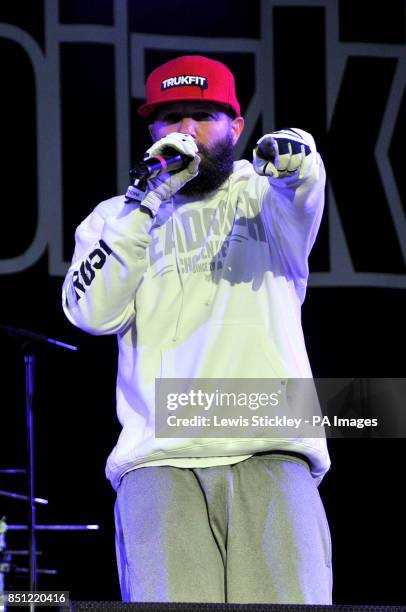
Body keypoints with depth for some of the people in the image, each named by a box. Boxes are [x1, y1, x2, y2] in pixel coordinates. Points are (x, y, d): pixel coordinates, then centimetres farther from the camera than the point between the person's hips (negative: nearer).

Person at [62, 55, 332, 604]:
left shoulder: (262, 197, 16)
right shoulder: (116, 218, 21)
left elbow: (303, 190, -9)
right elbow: (92, 311, 3)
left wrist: (292, 158, -34)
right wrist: (149, 200, -1)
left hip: (272, 459, 0)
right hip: (159, 461, 0)